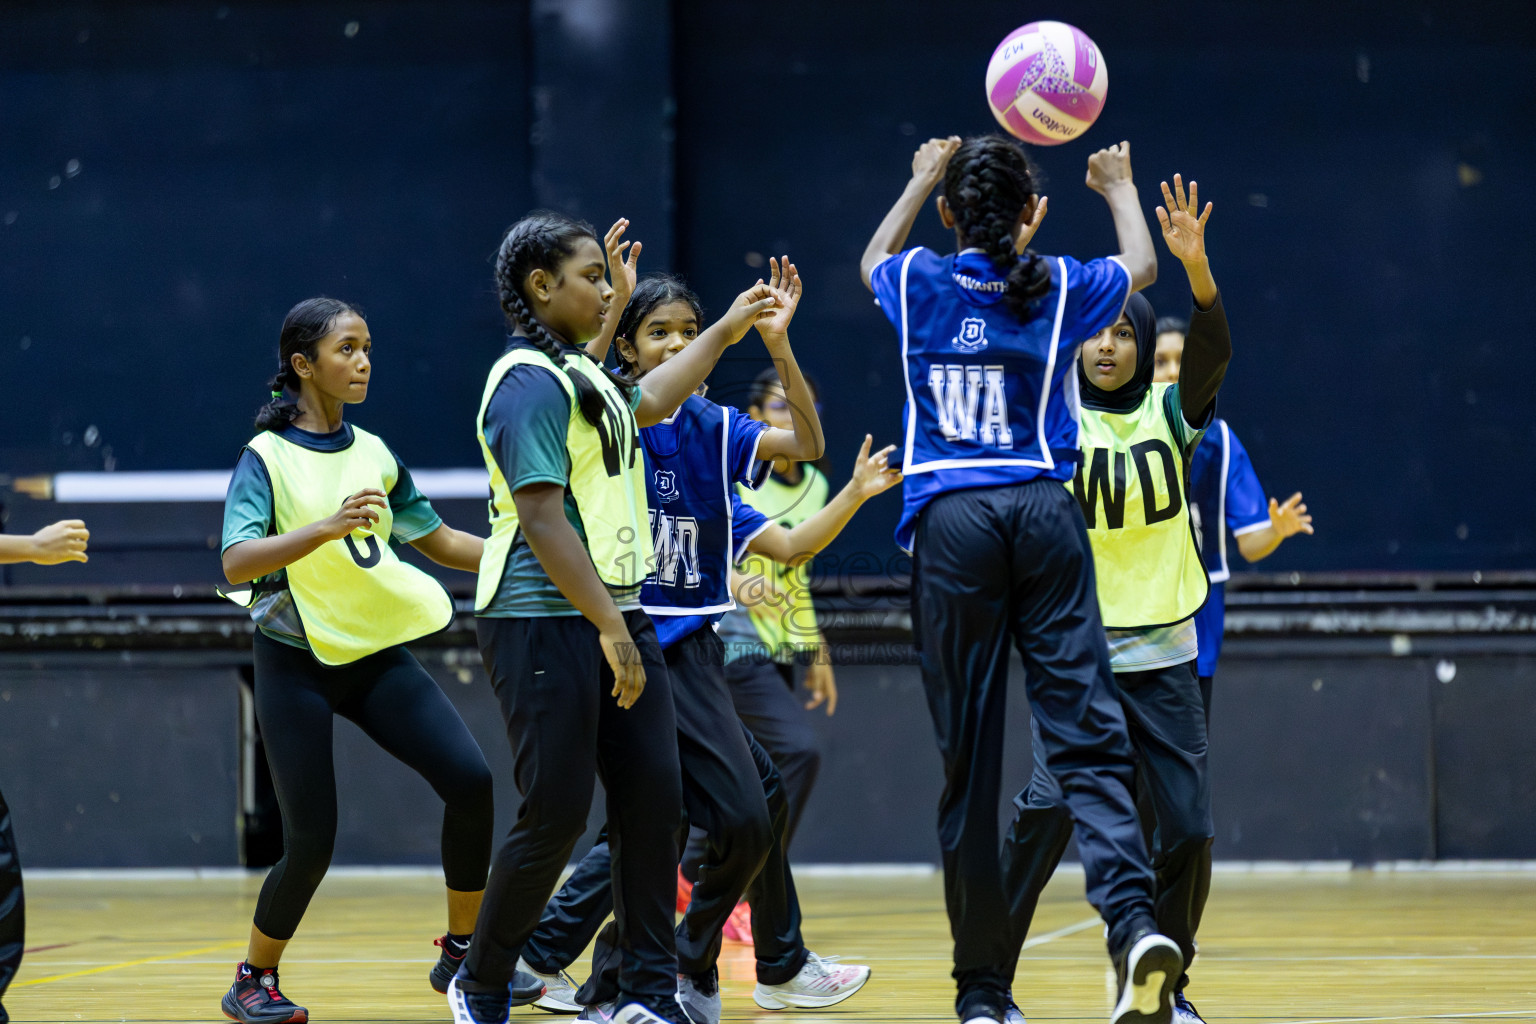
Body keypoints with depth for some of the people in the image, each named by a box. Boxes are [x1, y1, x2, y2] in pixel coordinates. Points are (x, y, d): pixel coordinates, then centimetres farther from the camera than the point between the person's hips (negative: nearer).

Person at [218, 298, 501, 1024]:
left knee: (470, 781, -12)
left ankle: (463, 951, 4)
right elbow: (237, 562, -23)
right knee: (311, 842, -9)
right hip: (297, 660, -5)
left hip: (376, 654, 5)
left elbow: (438, 540, 17)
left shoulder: (374, 454, 8)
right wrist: (327, 527, -36)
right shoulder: (268, 457, -9)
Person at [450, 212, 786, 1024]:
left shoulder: (579, 373, 16)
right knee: (556, 812, -6)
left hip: (614, 615, 10)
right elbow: (541, 516, -21)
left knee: (652, 799, 3)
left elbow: (647, 401, 39)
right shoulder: (529, 383, -14)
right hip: (545, 625, -10)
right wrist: (610, 627, -23)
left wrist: (728, 331, 41)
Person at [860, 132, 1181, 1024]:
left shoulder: (919, 286, 6)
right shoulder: (1057, 290, 5)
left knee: (970, 759, 2)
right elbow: (1141, 267, 29)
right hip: (1043, 513, 0)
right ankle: (1135, 924, -30)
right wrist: (1118, 187, 47)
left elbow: (873, 260, 33)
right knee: (1087, 734, -7)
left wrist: (923, 181, 46)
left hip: (950, 520, 0)